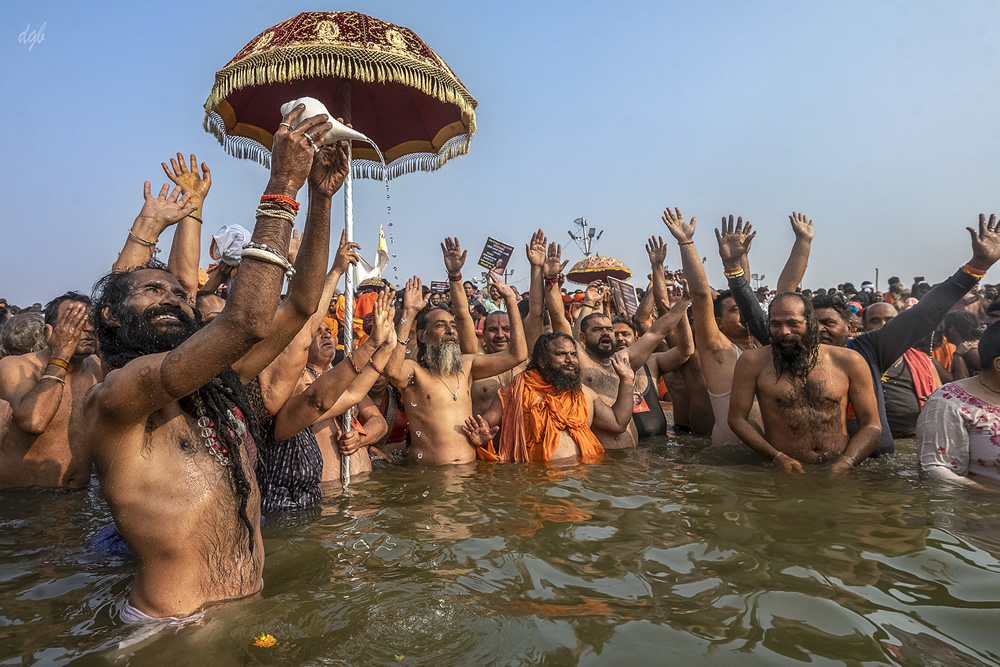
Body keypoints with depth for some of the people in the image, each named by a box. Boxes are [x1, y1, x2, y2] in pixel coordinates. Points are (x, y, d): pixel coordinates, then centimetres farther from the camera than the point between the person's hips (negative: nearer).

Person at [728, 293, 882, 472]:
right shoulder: (753, 362, 1)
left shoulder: (848, 361, 6)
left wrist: (846, 463, -7)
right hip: (784, 474, -1)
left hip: (839, 473, 2)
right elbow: (737, 418, 2)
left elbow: (871, 425, 9)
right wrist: (777, 457, -8)